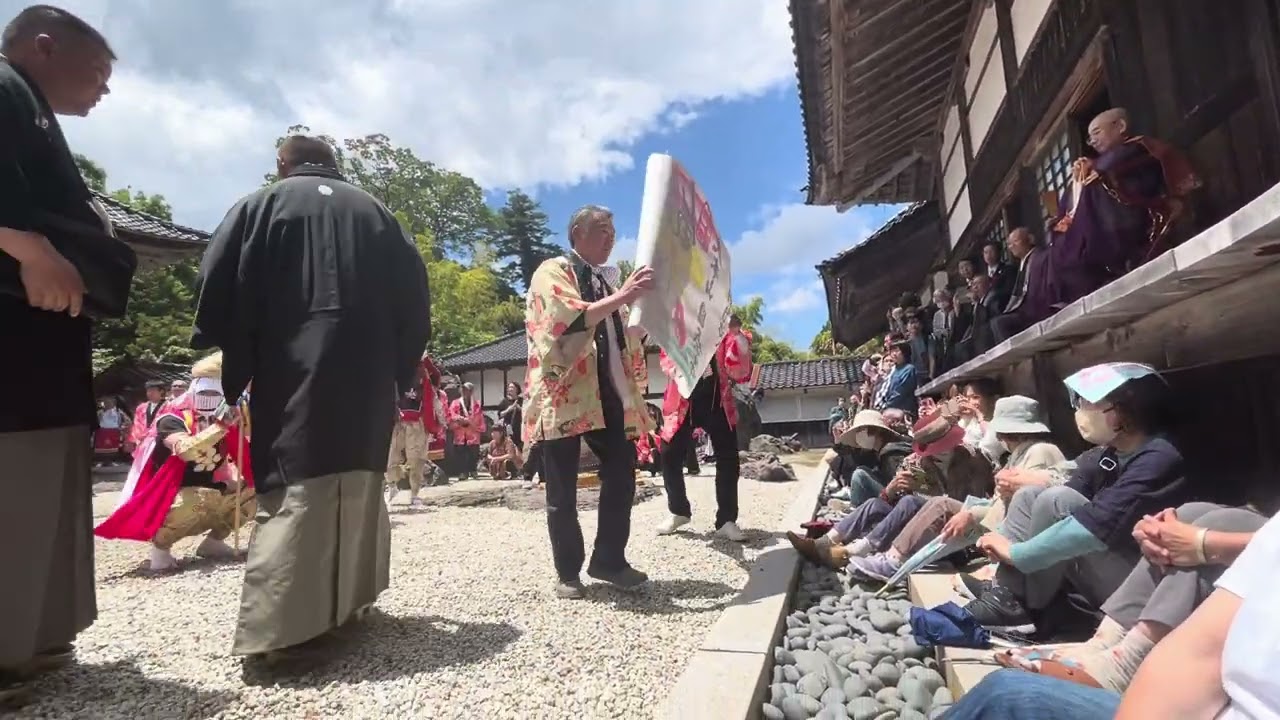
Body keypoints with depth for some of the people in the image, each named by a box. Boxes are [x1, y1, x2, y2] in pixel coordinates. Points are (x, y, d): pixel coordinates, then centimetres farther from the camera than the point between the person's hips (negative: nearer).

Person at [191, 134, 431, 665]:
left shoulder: (262, 205, 9)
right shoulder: (376, 212, 16)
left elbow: (218, 289, 1)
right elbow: (415, 298, 11)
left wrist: (234, 370, 9)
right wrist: (400, 371, 15)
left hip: (294, 378, -3)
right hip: (369, 384, 3)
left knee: (293, 490, -7)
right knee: (360, 484, 13)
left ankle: (274, 630, -10)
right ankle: (348, 598, 24)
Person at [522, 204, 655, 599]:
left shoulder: (603, 283, 24)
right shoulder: (552, 272, -1)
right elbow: (569, 319, -21)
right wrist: (622, 296, -25)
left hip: (608, 395, 7)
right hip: (565, 396, -7)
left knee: (622, 476, 5)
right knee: (563, 493, 2)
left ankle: (610, 560, 20)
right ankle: (568, 573, 17)